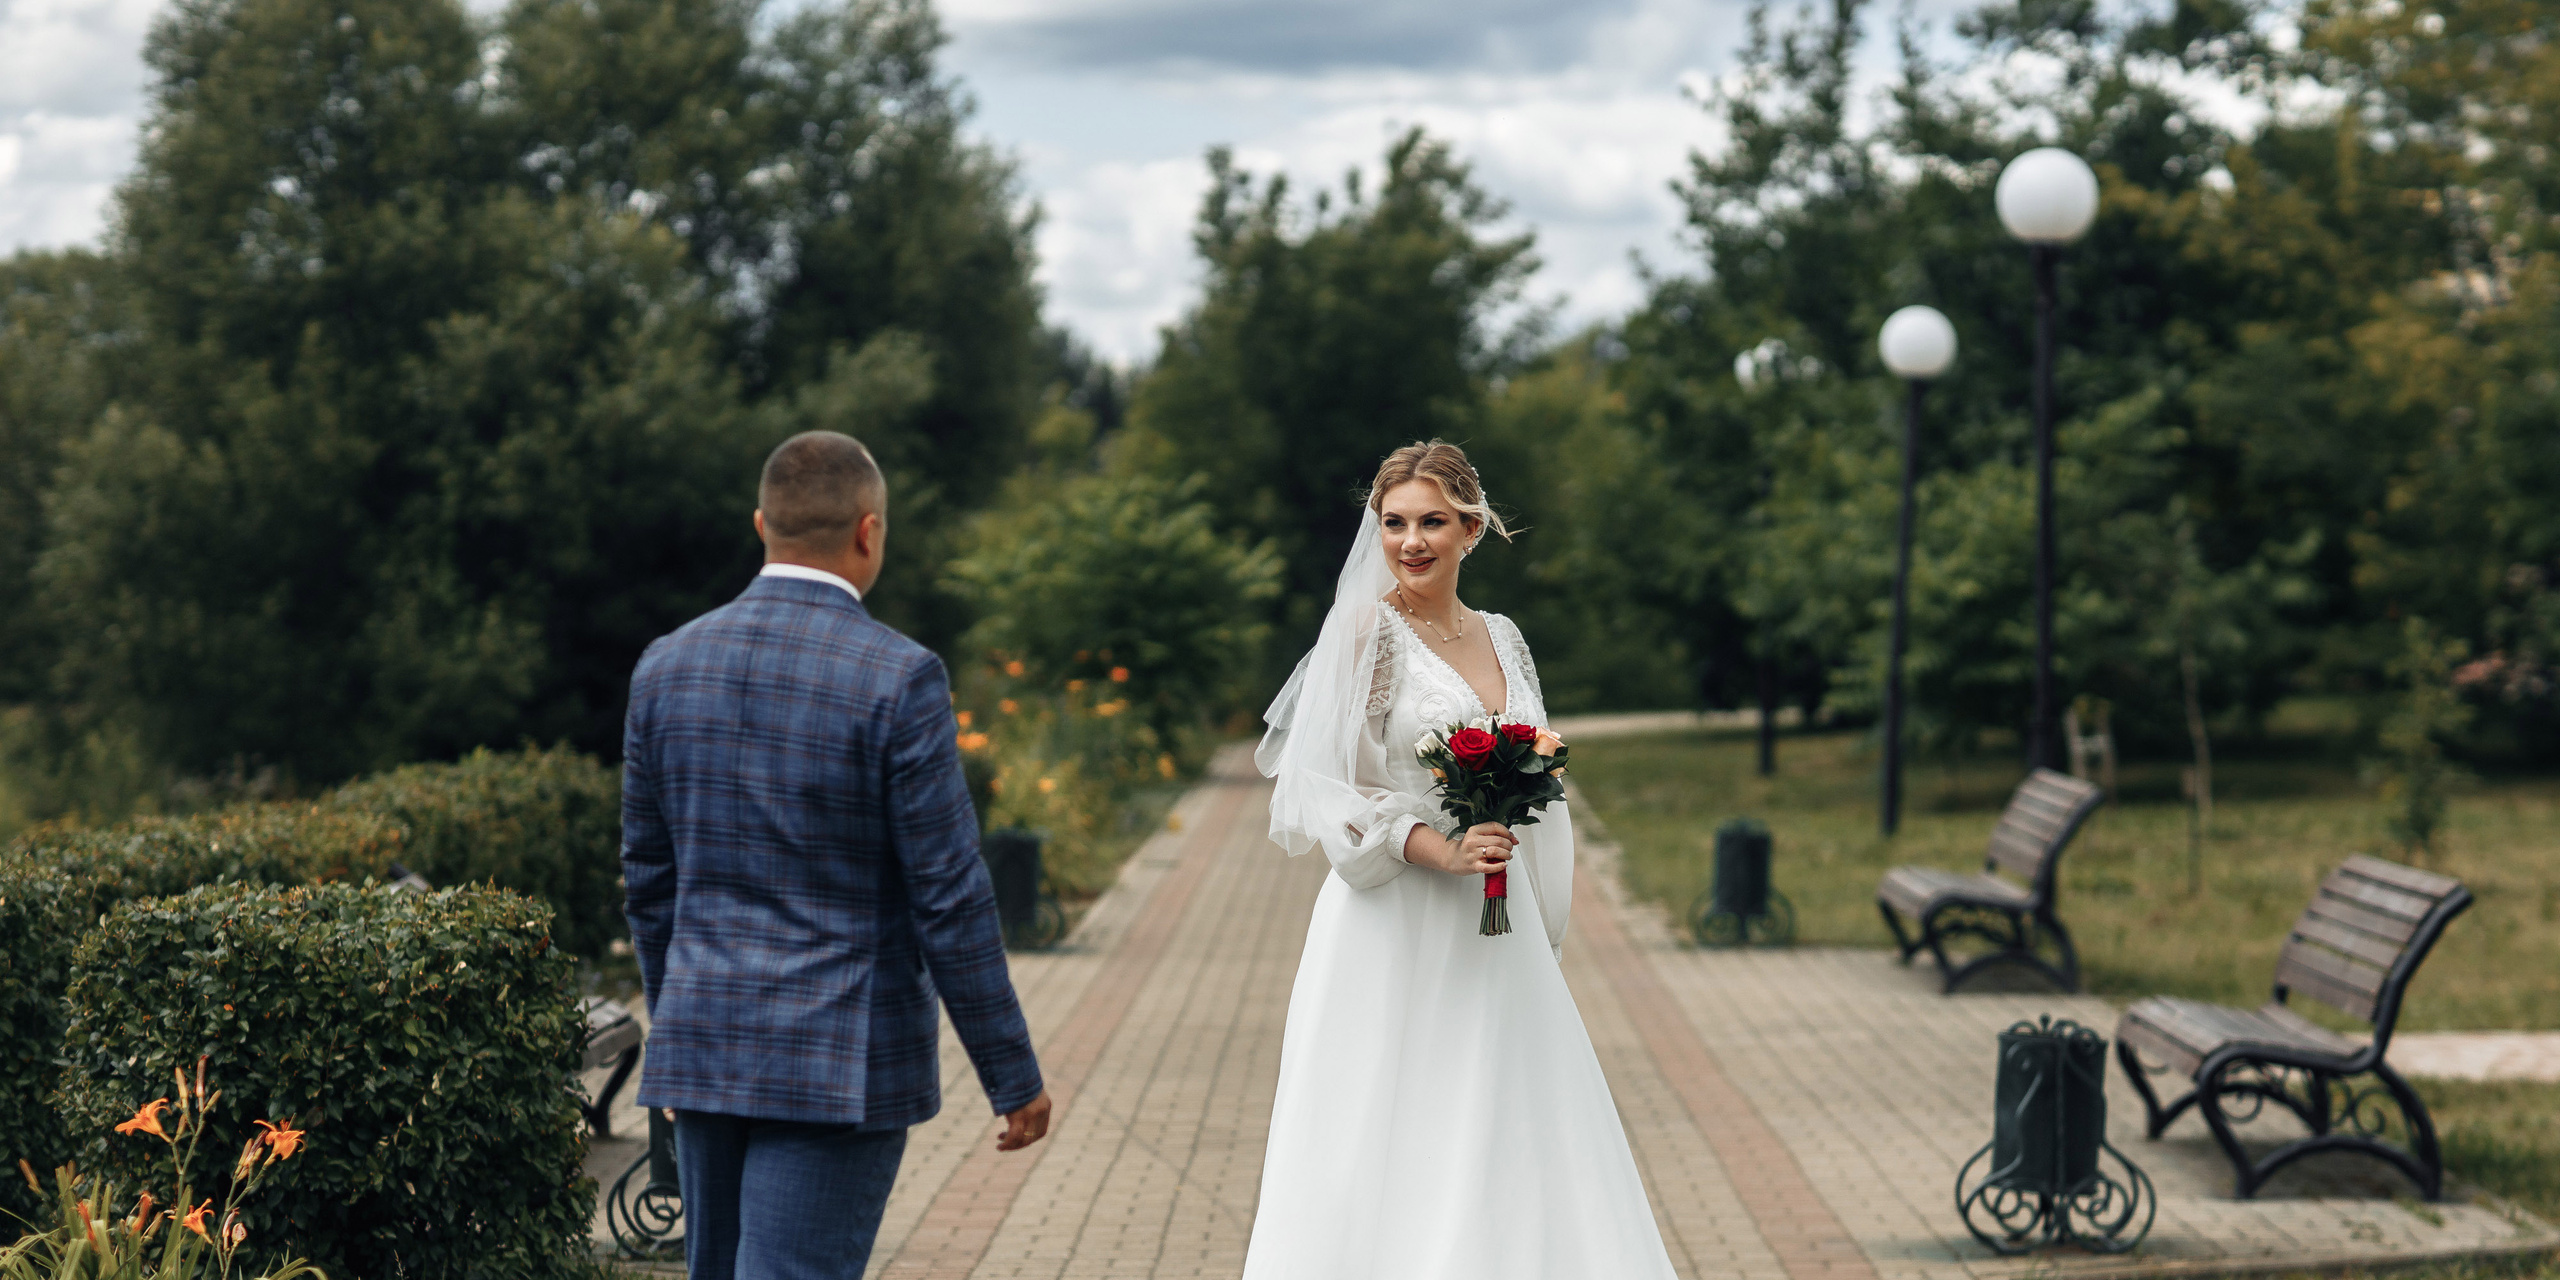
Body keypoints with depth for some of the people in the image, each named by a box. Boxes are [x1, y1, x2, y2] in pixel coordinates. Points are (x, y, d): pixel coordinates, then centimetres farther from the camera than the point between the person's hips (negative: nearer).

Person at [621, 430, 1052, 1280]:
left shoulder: (667, 667, 4)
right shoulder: (896, 679, -13)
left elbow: (649, 882, 11)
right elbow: (949, 897, -12)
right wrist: (1013, 1075, -4)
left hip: (702, 1051, 6)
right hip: (840, 1066, -5)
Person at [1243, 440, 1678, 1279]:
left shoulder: (1500, 637, 12)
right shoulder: (1368, 630, -7)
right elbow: (1324, 791, -12)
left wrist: (1546, 937, 14)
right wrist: (1440, 850, -22)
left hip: (1496, 935, 6)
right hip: (1397, 933, -6)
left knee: (1508, 1147, 6)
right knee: (1396, 1154, -5)